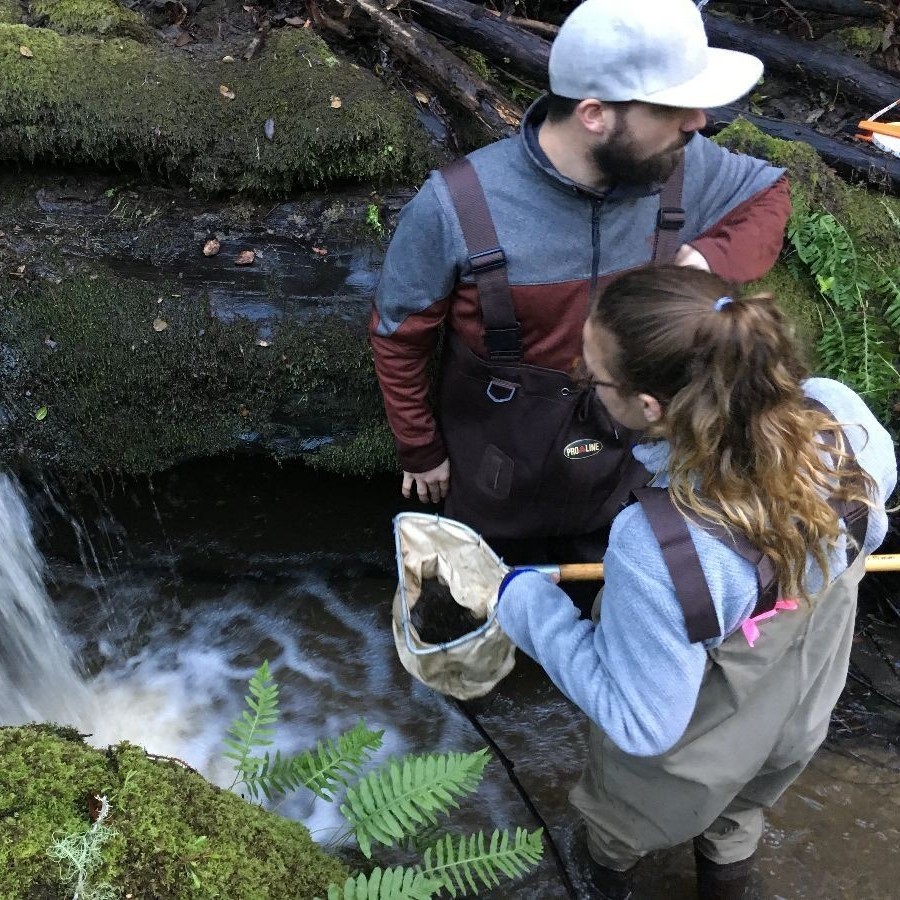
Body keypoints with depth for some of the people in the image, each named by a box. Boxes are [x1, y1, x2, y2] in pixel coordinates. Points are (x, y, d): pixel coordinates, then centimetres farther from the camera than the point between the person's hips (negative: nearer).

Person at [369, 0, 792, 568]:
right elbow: (399, 337, -16)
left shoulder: (681, 166, -21)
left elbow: (769, 192, 1)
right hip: (497, 466, -2)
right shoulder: (454, 209, -32)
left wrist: (717, 258, -22)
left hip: (625, 454, 3)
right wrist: (419, 449, -3)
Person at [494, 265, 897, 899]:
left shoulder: (658, 549, -47)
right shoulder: (839, 415, -31)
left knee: (624, 821, 34)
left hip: (691, 764, -4)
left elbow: (641, 722, -29)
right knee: (738, 819, 39)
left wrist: (527, 601, -23)